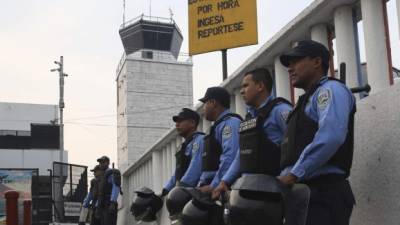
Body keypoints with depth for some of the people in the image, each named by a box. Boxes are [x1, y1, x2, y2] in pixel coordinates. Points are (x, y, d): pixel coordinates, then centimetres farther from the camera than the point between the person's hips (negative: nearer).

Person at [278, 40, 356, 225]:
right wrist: (285, 178, 5)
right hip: (303, 192, 9)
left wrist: (295, 173, -19)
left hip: (324, 193, -9)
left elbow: (330, 137, -22)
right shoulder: (307, 100, 25)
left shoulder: (330, 90, -4)